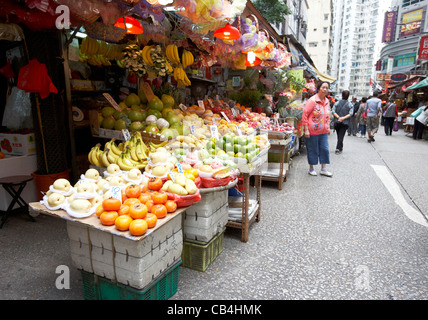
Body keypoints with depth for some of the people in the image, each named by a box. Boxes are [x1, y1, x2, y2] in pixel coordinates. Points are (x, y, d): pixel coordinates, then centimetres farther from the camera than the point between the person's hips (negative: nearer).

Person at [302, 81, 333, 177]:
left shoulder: (327, 101, 10)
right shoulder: (312, 100, -12)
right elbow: (305, 115, -13)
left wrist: (328, 128, 17)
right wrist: (306, 130, -17)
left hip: (323, 131, 6)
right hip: (312, 131, -6)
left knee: (325, 149, 7)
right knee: (312, 150, 4)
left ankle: (323, 169, 18)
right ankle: (311, 168, 20)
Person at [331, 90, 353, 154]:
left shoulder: (337, 103, 2)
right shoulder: (350, 104, -1)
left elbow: (333, 111, -9)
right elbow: (350, 113, -12)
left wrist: (338, 117, -12)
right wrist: (343, 118, -15)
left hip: (337, 122, 2)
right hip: (345, 123, -2)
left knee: (339, 135, 15)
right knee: (341, 135, -2)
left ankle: (340, 147, 27)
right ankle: (338, 148, -10)